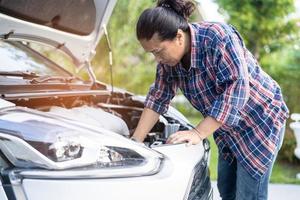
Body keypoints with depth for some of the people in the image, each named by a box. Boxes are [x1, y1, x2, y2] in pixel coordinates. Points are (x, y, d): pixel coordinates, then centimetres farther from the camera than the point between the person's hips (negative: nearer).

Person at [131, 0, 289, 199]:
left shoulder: (218, 36, -29)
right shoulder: (168, 59, -7)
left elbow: (237, 88, -33)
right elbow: (158, 99, 1)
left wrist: (198, 133, -35)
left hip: (261, 120, -7)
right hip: (228, 128, 8)